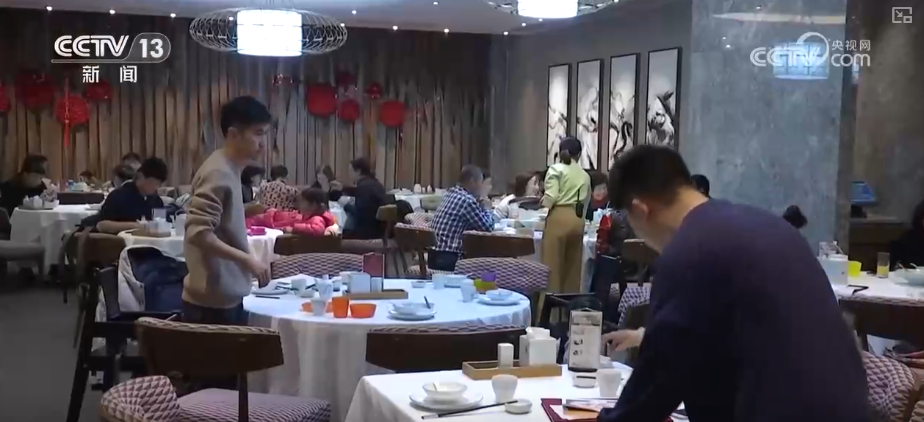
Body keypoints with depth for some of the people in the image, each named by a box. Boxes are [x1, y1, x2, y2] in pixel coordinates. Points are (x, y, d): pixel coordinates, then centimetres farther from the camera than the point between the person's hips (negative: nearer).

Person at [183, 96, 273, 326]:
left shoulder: (229, 169, 11)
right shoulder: (218, 173, -18)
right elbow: (198, 234, -25)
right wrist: (247, 260, -25)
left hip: (227, 297, 10)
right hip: (213, 302, -10)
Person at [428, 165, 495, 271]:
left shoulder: (451, 195, 15)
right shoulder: (467, 200, -14)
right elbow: (488, 227, -6)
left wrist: (480, 207, 16)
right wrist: (487, 209, 10)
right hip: (448, 259, -9)